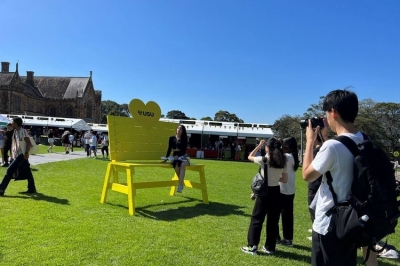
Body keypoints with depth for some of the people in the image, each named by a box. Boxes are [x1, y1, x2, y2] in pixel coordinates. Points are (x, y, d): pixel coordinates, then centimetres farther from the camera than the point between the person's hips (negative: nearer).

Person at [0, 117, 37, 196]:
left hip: (22, 155, -9)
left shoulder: (23, 131, -13)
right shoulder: (16, 132, 13)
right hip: (18, 154, 9)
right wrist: (13, 153, 17)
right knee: (27, 172, 10)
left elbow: (28, 143, -17)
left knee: (10, 170, -10)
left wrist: (26, 153, -23)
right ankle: (32, 189, 15)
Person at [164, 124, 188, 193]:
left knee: (182, 165, -36)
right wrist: (166, 158, 5)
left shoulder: (184, 139, 5)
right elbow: (169, 149, 13)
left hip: (183, 157, -1)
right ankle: (181, 183, -20)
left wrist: (178, 156, -19)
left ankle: (180, 185, -41)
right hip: (175, 157, 1)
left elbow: (184, 150, -3)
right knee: (176, 166, -35)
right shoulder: (172, 138, 11)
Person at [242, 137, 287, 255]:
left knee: (256, 219, 6)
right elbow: (285, 180, 6)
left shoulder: (263, 160, -12)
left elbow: (250, 156, 6)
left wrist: (259, 145, 12)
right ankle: (270, 247, 21)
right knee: (273, 221, 12)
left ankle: (252, 246, 10)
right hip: (276, 192, 5)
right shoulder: (282, 162, 1)